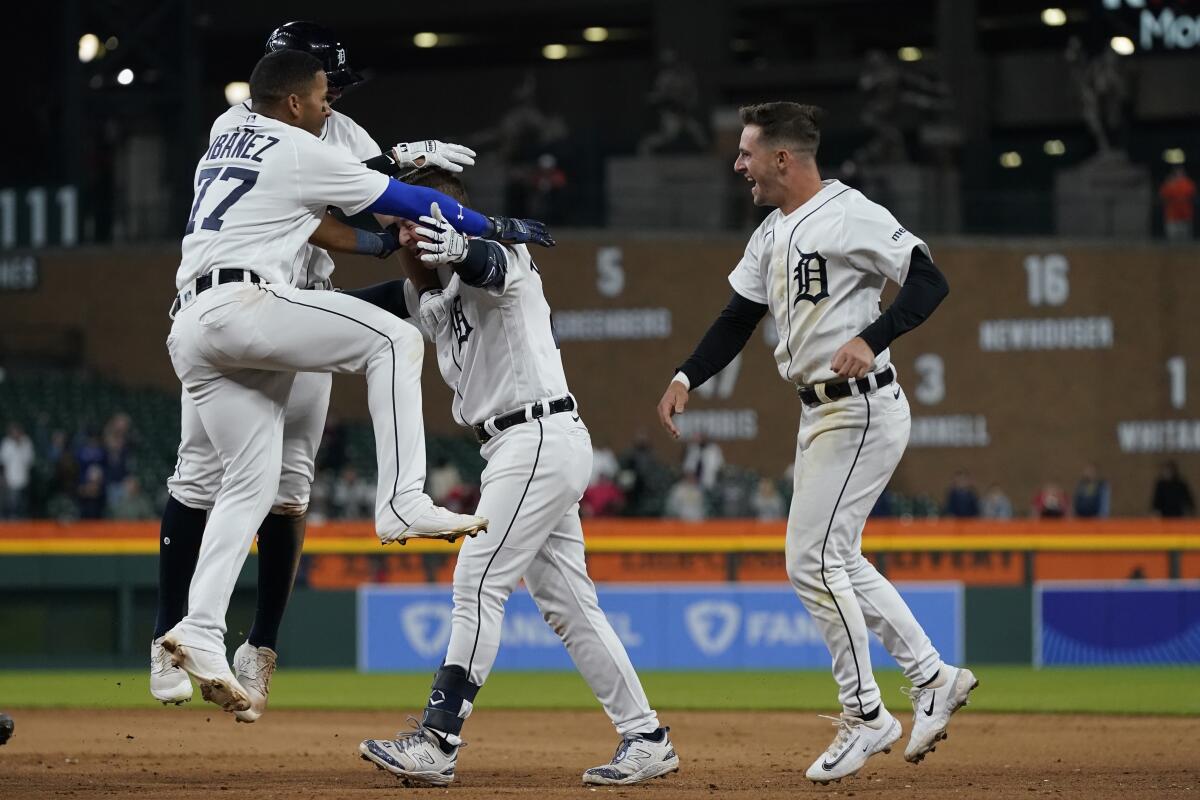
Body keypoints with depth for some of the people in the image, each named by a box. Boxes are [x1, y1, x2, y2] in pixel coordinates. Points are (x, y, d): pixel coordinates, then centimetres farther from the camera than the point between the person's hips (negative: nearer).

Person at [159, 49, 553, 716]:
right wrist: (496, 227, 18)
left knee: (252, 483, 9)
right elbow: (404, 202, 7)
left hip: (188, 330, 8)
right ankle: (403, 503, -15)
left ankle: (202, 633, -4)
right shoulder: (301, 153, 3)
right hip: (242, 305, -8)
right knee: (393, 339, -4)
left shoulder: (221, 151, 28)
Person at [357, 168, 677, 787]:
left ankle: (437, 742, -16)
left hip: (539, 439, -10)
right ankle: (645, 740, 13)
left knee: (478, 585, -13)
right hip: (515, 450, 10)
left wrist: (456, 250, -56)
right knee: (566, 603, 10)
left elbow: (488, 264, -33)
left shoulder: (503, 257, -10)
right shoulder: (434, 306, 19)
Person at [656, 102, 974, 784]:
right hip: (820, 414, 10)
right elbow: (737, 321, 18)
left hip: (863, 408, -10)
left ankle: (865, 715, -2)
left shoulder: (849, 214, -14)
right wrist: (686, 378, 4)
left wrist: (869, 340, -31)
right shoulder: (771, 236, 15)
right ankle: (934, 677, 22)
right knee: (837, 561, 14)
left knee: (812, 560, -10)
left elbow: (930, 280, -19)